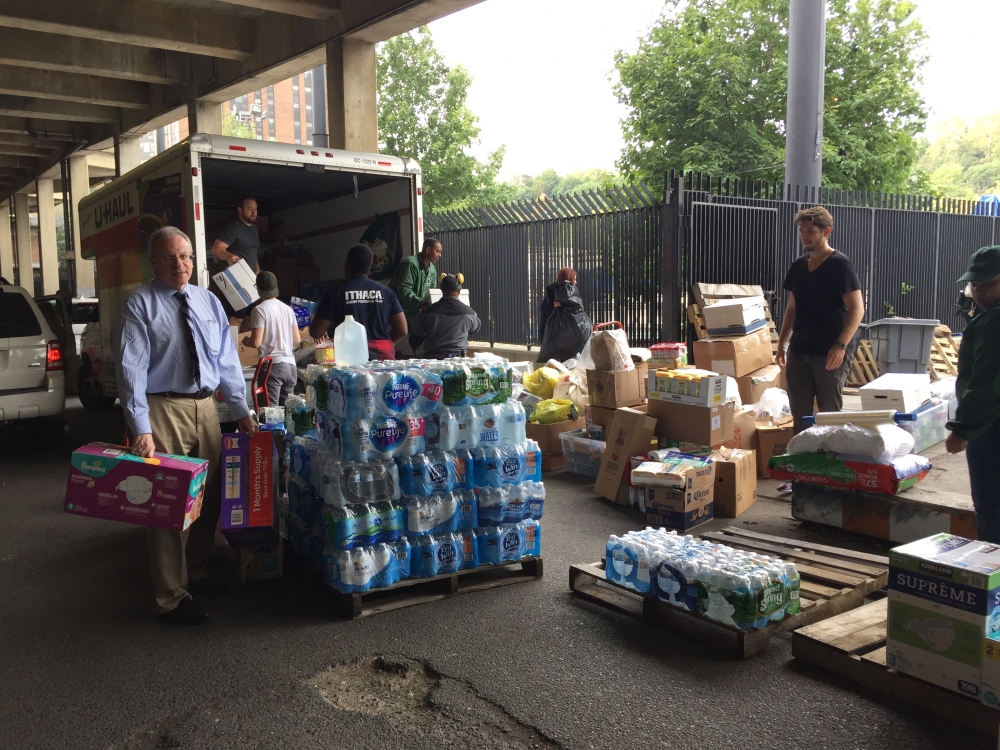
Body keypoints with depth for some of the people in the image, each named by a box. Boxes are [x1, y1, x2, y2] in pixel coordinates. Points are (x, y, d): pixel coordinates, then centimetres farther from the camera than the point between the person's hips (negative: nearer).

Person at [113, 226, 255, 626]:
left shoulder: (209, 302, 11)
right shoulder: (139, 305, -6)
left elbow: (227, 360, 11)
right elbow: (131, 368, -13)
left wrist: (241, 410, 5)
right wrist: (141, 429, -22)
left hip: (206, 407, 6)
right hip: (164, 410, -6)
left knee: (208, 498, 16)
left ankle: (197, 574, 36)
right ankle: (172, 599, 13)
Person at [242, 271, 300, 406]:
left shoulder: (259, 309, -7)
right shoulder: (288, 309, 10)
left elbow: (256, 342, -12)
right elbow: (297, 340, 13)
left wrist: (246, 341, 10)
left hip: (272, 365, -6)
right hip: (290, 365, 6)